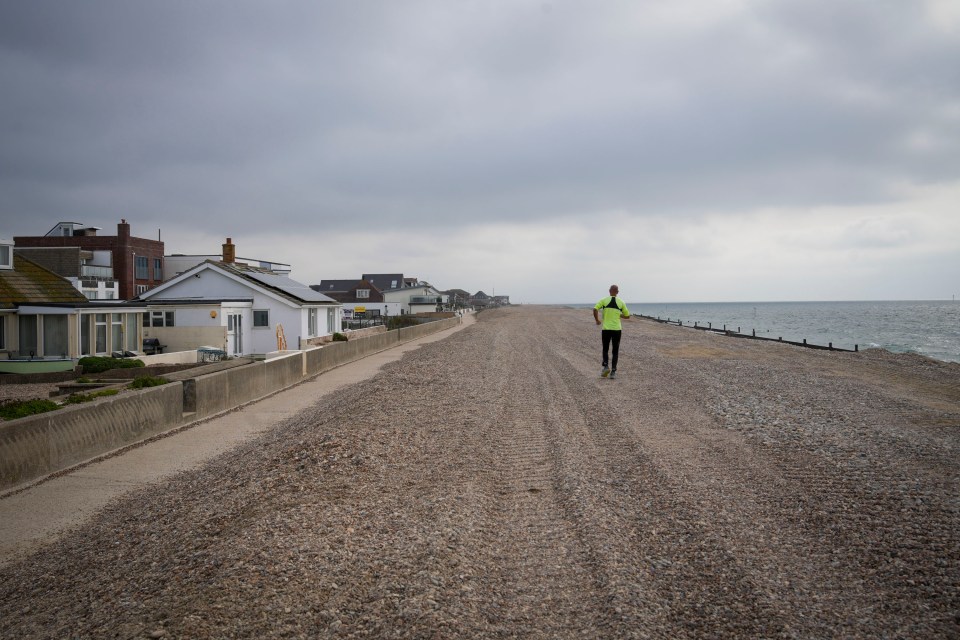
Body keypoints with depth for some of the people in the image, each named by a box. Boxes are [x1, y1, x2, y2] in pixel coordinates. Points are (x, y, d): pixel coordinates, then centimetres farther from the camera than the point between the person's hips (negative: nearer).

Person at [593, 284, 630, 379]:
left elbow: (595, 309, -12)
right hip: (617, 329, 1)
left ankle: (606, 366, -6)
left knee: (605, 349, 14)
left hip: (606, 329, 0)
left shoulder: (604, 300, 0)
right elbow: (627, 316, 10)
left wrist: (597, 320, 2)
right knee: (615, 351, 8)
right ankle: (613, 371, 3)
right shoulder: (621, 302, 4)